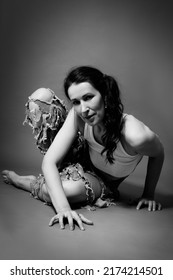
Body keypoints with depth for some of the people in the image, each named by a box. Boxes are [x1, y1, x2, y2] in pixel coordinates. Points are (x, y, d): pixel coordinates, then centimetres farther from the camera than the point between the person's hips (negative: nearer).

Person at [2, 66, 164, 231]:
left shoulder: (135, 135, -40)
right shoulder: (77, 115, -31)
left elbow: (158, 154, -16)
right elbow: (50, 161, -32)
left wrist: (149, 194, -8)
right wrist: (63, 208, -45)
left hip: (105, 181, -2)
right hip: (85, 161, 2)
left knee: (60, 189, -34)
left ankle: (20, 180, 4)